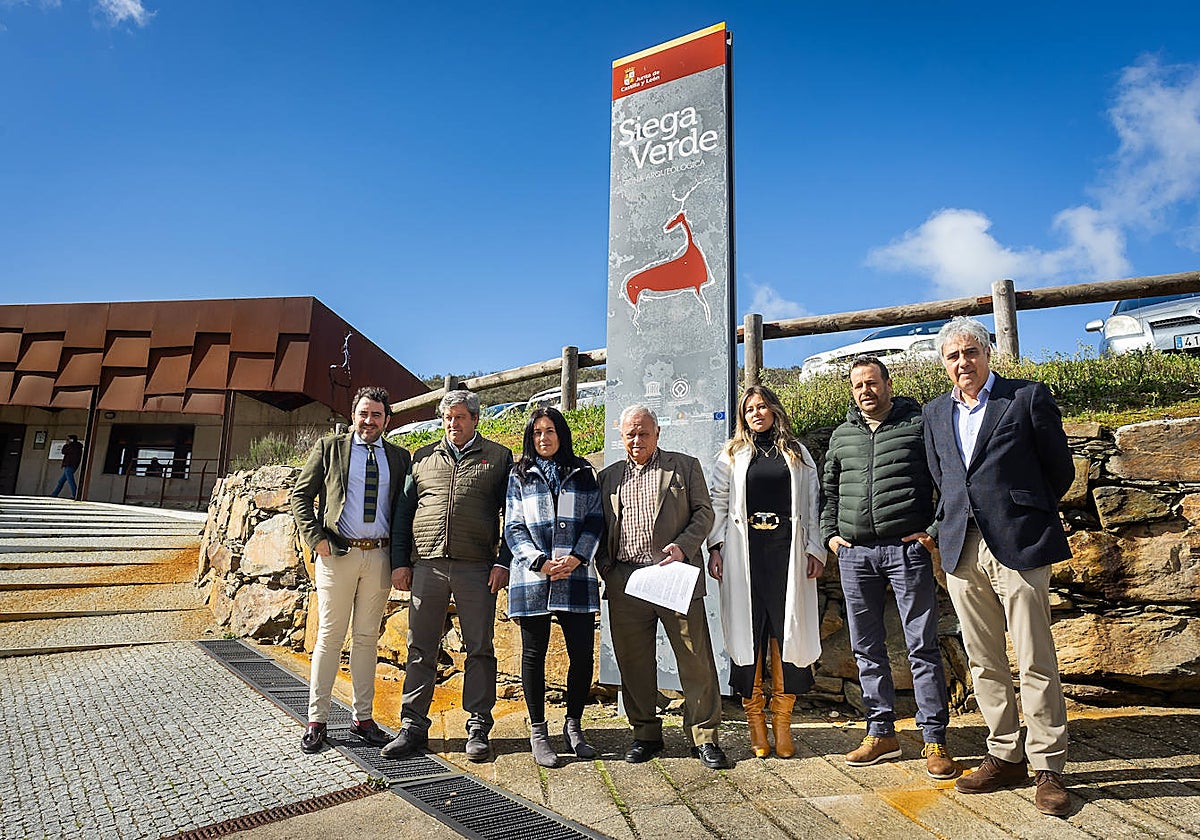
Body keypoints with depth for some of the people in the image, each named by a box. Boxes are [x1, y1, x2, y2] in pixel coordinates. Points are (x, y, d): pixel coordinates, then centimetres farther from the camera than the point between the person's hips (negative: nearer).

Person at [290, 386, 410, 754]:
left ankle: (363, 718, 19)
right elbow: (300, 495, 4)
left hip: (379, 555, 2)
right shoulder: (329, 447, 5)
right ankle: (316, 721, 14)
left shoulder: (399, 457, 10)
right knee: (329, 636, 3)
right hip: (338, 554, -2)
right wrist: (317, 540, -7)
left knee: (367, 637, 10)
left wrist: (399, 556, 1)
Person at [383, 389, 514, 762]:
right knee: (420, 648, 7)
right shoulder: (422, 458, 15)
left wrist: (503, 562, -5)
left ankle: (478, 727, 15)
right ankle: (413, 725, 18)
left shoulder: (498, 458, 7)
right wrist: (400, 561, 7)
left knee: (479, 648, 4)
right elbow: (404, 511, 15)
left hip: (477, 567, -2)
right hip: (426, 564, 2)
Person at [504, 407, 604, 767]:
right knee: (534, 654, 6)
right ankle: (537, 731, 20)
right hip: (532, 577, 0)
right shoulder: (519, 476, 10)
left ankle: (573, 724, 20)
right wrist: (541, 562, -11)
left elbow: (595, 521, 6)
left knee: (583, 654, 0)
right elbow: (514, 528, 3)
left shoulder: (583, 473, 12)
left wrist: (576, 558, -10)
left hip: (576, 577, 1)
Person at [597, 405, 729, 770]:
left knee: (696, 659, 0)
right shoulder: (609, 476, 17)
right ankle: (645, 735, 24)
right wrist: (604, 565, 4)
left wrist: (682, 547, -11)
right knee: (633, 662, 8)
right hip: (625, 581, 3)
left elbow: (704, 512, 4)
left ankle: (703, 736, 15)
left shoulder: (685, 466, 9)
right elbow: (602, 527, 19)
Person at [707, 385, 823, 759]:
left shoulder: (798, 454, 14)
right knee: (748, 632, 1)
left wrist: (815, 550, 2)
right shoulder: (732, 455, 12)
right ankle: (755, 719, 11)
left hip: (786, 551, 0)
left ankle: (782, 721, 10)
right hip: (745, 553, 0)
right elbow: (717, 503, 8)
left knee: (786, 631, 0)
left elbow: (812, 503, 10)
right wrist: (715, 548, -1)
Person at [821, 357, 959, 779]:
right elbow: (828, 489, 22)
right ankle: (881, 733, 22)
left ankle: (934, 741, 11)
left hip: (908, 549, -4)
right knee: (866, 647, 10)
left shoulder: (919, 424, 1)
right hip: (854, 553, 5)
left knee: (922, 645, 0)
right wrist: (830, 533, 11)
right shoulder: (841, 436, 14)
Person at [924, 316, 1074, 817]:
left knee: (1035, 663, 0)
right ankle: (1006, 757, 22)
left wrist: (1025, 516, 10)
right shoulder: (935, 414, 14)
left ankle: (1047, 768, 13)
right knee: (983, 662, 10)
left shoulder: (1029, 398, 0)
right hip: (961, 549, 5)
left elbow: (1060, 469, 5)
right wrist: (956, 522, 14)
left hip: (1018, 545, -4)